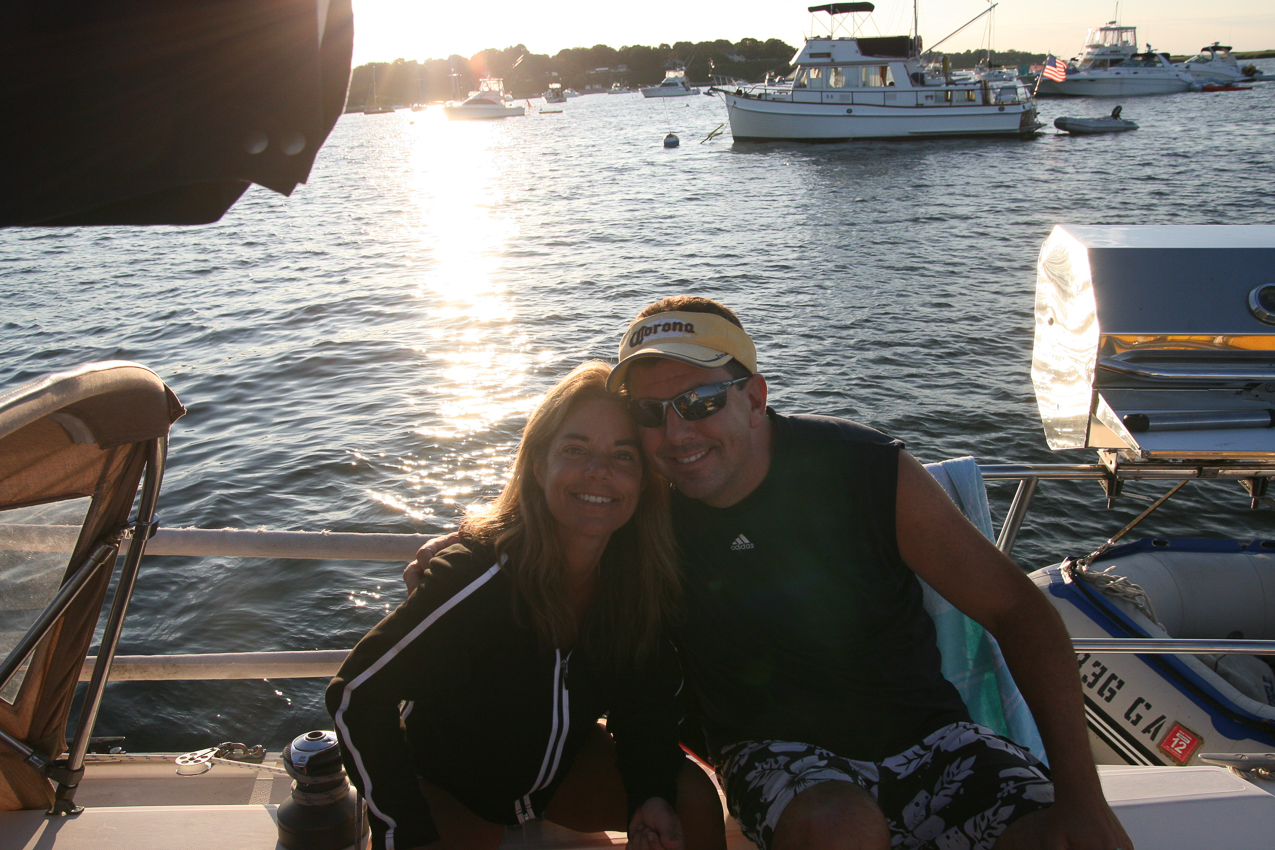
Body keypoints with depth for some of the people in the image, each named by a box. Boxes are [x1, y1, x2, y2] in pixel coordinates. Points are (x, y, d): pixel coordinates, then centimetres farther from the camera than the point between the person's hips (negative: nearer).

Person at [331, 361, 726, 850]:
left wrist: (650, 797, -21)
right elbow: (357, 696, -26)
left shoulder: (644, 578, -17)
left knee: (693, 798, -16)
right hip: (446, 789, -3)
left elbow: (646, 703, -4)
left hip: (564, 768, 4)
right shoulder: (479, 573, -32)